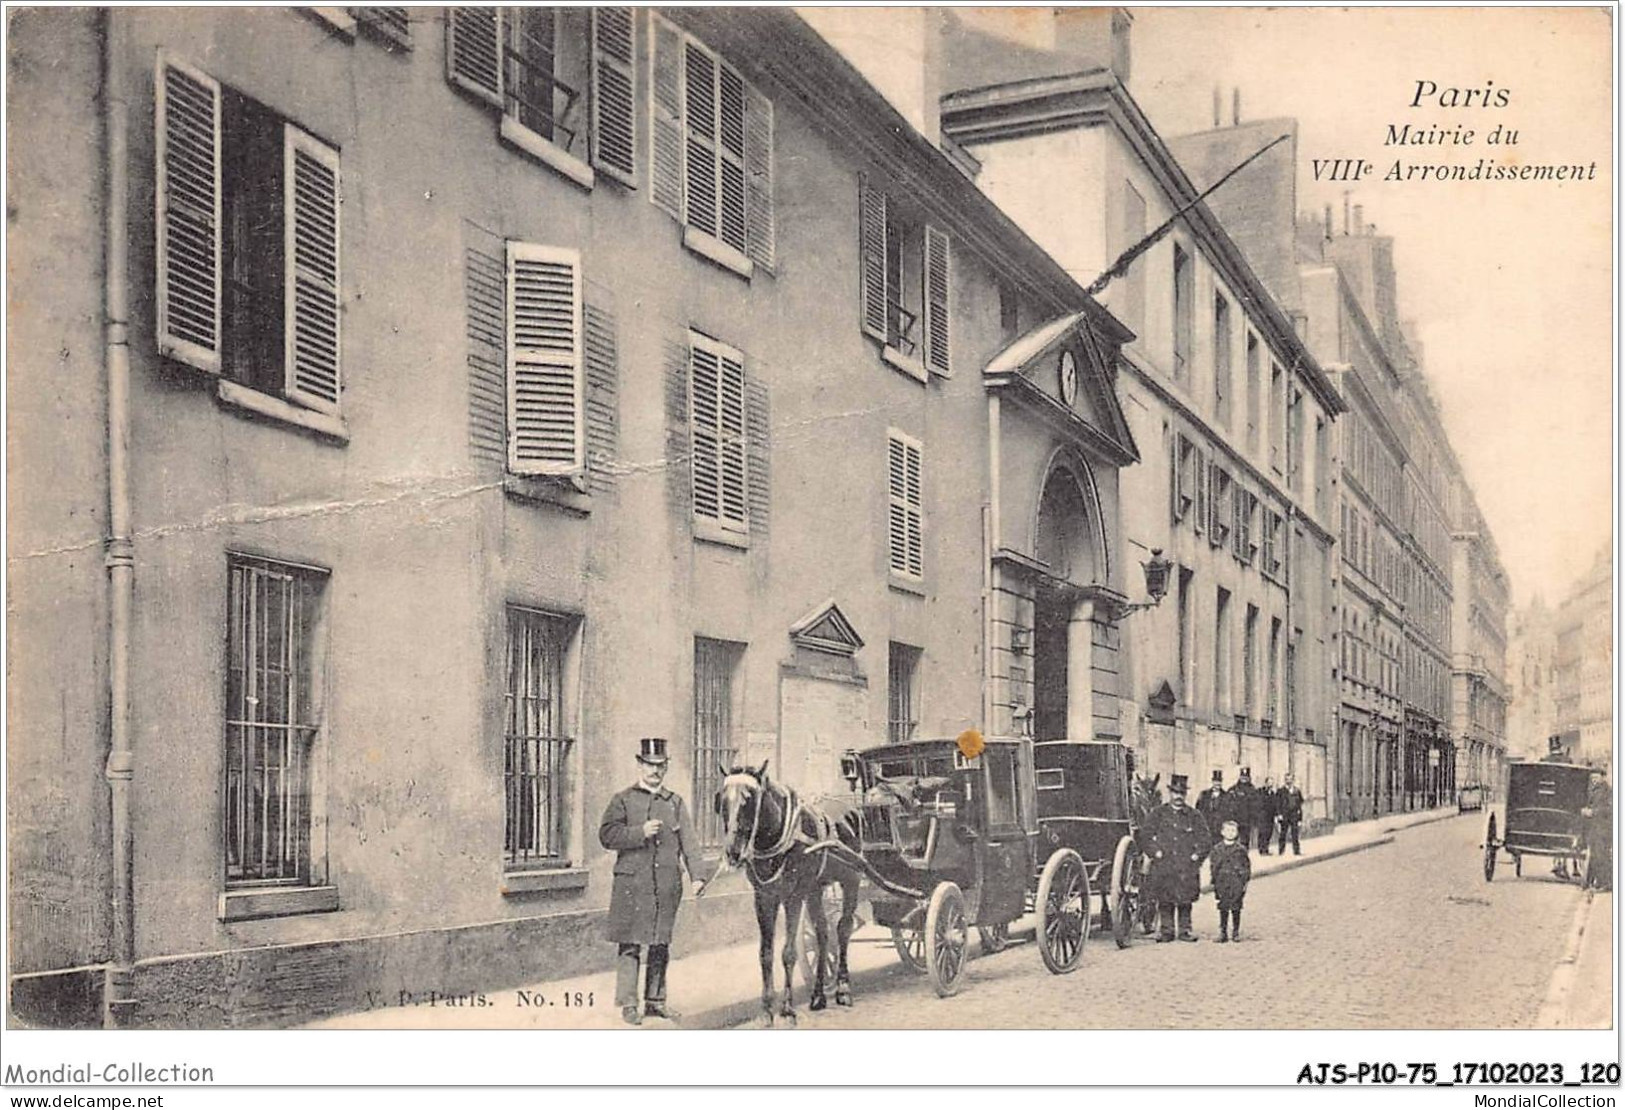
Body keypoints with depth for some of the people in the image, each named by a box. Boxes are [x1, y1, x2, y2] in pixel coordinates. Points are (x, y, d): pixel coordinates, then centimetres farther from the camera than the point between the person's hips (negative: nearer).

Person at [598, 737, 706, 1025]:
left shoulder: (675, 802, 13)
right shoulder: (622, 800, 3)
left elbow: (687, 841, 7)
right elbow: (607, 835, -6)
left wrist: (696, 876, -3)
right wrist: (640, 832, -18)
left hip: (667, 886, 4)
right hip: (632, 885, -4)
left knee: (661, 945, 10)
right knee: (630, 945, -3)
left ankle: (656, 1001, 20)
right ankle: (628, 1004, 3)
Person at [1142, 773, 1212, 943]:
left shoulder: (1194, 815, 9)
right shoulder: (1158, 813, 7)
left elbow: (1206, 838, 11)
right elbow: (1146, 834, 6)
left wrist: (1197, 855, 1)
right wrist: (1155, 852, -3)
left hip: (1187, 867, 0)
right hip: (1163, 867, 0)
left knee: (1185, 900, 1)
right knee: (1164, 900, 1)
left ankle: (1185, 930, 11)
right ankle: (1166, 930, 9)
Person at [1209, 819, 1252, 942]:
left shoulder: (1241, 849, 2)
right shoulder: (1217, 849, 4)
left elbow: (1247, 866, 6)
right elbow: (1212, 866, 6)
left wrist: (1245, 882, 1)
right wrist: (1215, 882, 2)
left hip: (1237, 882, -1)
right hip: (1222, 883, 1)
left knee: (1236, 908, 3)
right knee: (1223, 908, 3)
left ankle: (1236, 932, 13)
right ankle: (1223, 932, 9)